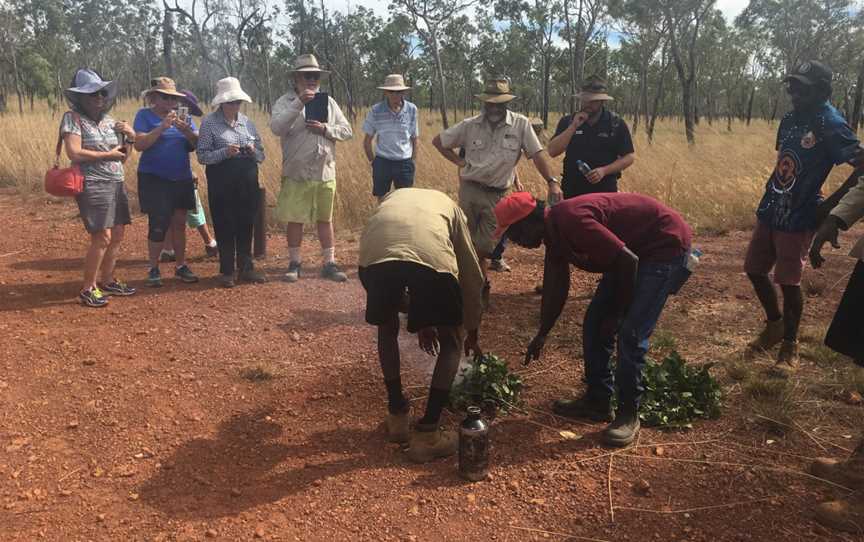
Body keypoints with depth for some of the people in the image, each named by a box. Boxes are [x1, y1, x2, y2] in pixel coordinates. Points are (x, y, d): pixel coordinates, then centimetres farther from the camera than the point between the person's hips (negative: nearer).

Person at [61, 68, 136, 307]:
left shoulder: (109, 120, 13)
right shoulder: (72, 118, -6)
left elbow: (123, 157, 17)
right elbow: (74, 154, -17)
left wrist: (131, 138, 0)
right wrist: (108, 155, -10)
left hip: (117, 183, 7)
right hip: (93, 185, -7)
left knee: (117, 235, 8)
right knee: (102, 237, -11)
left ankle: (107, 281, 23)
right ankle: (88, 289, 1)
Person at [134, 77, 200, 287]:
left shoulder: (183, 115, 11)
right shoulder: (144, 115, -1)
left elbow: (198, 144, 3)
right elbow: (139, 144, -14)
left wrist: (187, 131, -17)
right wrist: (162, 127, -21)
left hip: (182, 179, 4)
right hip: (154, 179, -4)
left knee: (179, 224, 9)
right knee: (158, 225, -7)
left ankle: (181, 266, 18)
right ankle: (154, 269, 7)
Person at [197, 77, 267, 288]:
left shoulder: (247, 122, 11)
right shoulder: (209, 123, -2)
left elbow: (261, 154, 13)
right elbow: (202, 156, -8)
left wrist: (253, 151, -9)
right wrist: (224, 153, -22)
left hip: (248, 181, 4)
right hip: (221, 183, -4)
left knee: (246, 226, 10)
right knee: (224, 227, 3)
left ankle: (246, 268, 22)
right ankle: (227, 272, 14)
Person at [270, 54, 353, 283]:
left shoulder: (329, 102, 9)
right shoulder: (285, 102, -2)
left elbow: (347, 131, 4)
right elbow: (276, 128, -21)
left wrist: (325, 128, -13)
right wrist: (299, 104, -26)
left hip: (325, 173, 3)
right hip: (297, 174, -3)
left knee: (325, 219, 10)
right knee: (295, 220, 6)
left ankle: (329, 263, 18)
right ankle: (294, 262, 19)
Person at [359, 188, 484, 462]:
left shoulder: (392, 198, 44)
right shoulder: (449, 206, 38)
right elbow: (471, 274, 39)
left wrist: (420, 323, 55)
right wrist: (472, 333, 51)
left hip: (375, 255, 2)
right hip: (432, 256, -2)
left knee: (387, 327, 32)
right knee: (452, 339, 23)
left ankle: (397, 417, 39)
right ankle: (427, 433, 20)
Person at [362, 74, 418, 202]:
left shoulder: (411, 109, -2)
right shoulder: (376, 111, -6)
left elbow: (414, 139, 8)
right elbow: (367, 141, 4)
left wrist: (413, 162, 7)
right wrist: (373, 162, 4)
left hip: (404, 163, 1)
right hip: (382, 162, -1)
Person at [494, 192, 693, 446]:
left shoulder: (571, 221, -30)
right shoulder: (554, 232, 0)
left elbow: (628, 260, -29)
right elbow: (555, 288, 12)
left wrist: (618, 313, -16)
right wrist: (541, 335, 20)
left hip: (666, 245, -10)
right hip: (636, 248, 10)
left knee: (630, 333, -13)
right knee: (595, 321, 7)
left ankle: (628, 414, 3)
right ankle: (597, 401, 18)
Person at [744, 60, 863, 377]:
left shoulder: (830, 125, -15)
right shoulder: (789, 120, 8)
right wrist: (771, 194, 14)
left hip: (798, 217, -7)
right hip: (770, 210, 7)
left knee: (788, 282, 0)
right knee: (754, 269, 13)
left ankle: (790, 346, 19)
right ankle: (775, 324, 36)